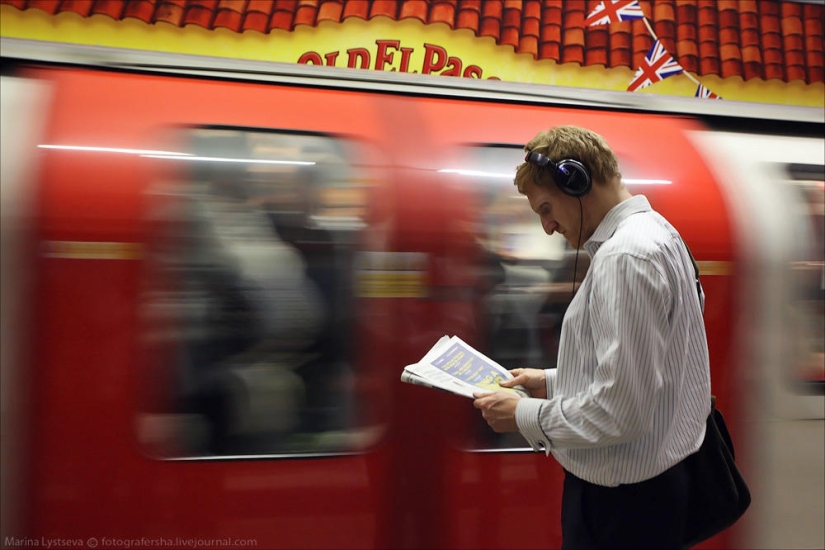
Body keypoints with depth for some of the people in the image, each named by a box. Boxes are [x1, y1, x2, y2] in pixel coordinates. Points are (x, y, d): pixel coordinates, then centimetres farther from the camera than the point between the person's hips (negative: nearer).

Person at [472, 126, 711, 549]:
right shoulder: (652, 234, 10)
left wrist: (524, 416, -14)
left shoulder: (626, 257, -21)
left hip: (620, 498, -10)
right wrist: (553, 382, 13)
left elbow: (620, 412, -25)